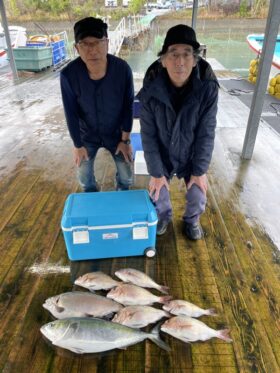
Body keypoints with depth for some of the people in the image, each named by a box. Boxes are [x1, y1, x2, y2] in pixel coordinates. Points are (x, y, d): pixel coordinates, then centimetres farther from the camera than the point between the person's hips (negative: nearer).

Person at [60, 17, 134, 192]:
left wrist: (125, 139, -9)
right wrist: (78, 145, -7)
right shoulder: (69, 74, -25)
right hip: (87, 134, 1)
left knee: (127, 175, 3)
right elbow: (71, 113, -14)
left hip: (116, 132, 0)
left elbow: (128, 106, -13)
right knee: (84, 175, 8)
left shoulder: (123, 69, -25)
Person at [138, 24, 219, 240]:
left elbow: (206, 133, -16)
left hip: (192, 155, 0)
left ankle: (192, 220, 39)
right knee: (158, 195, 5)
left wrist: (200, 170, -13)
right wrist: (156, 172, -14)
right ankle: (164, 216, 42)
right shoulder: (151, 91, -23)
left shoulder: (208, 88, -23)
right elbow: (148, 135, -16)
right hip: (162, 156, 0)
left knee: (198, 197, 2)